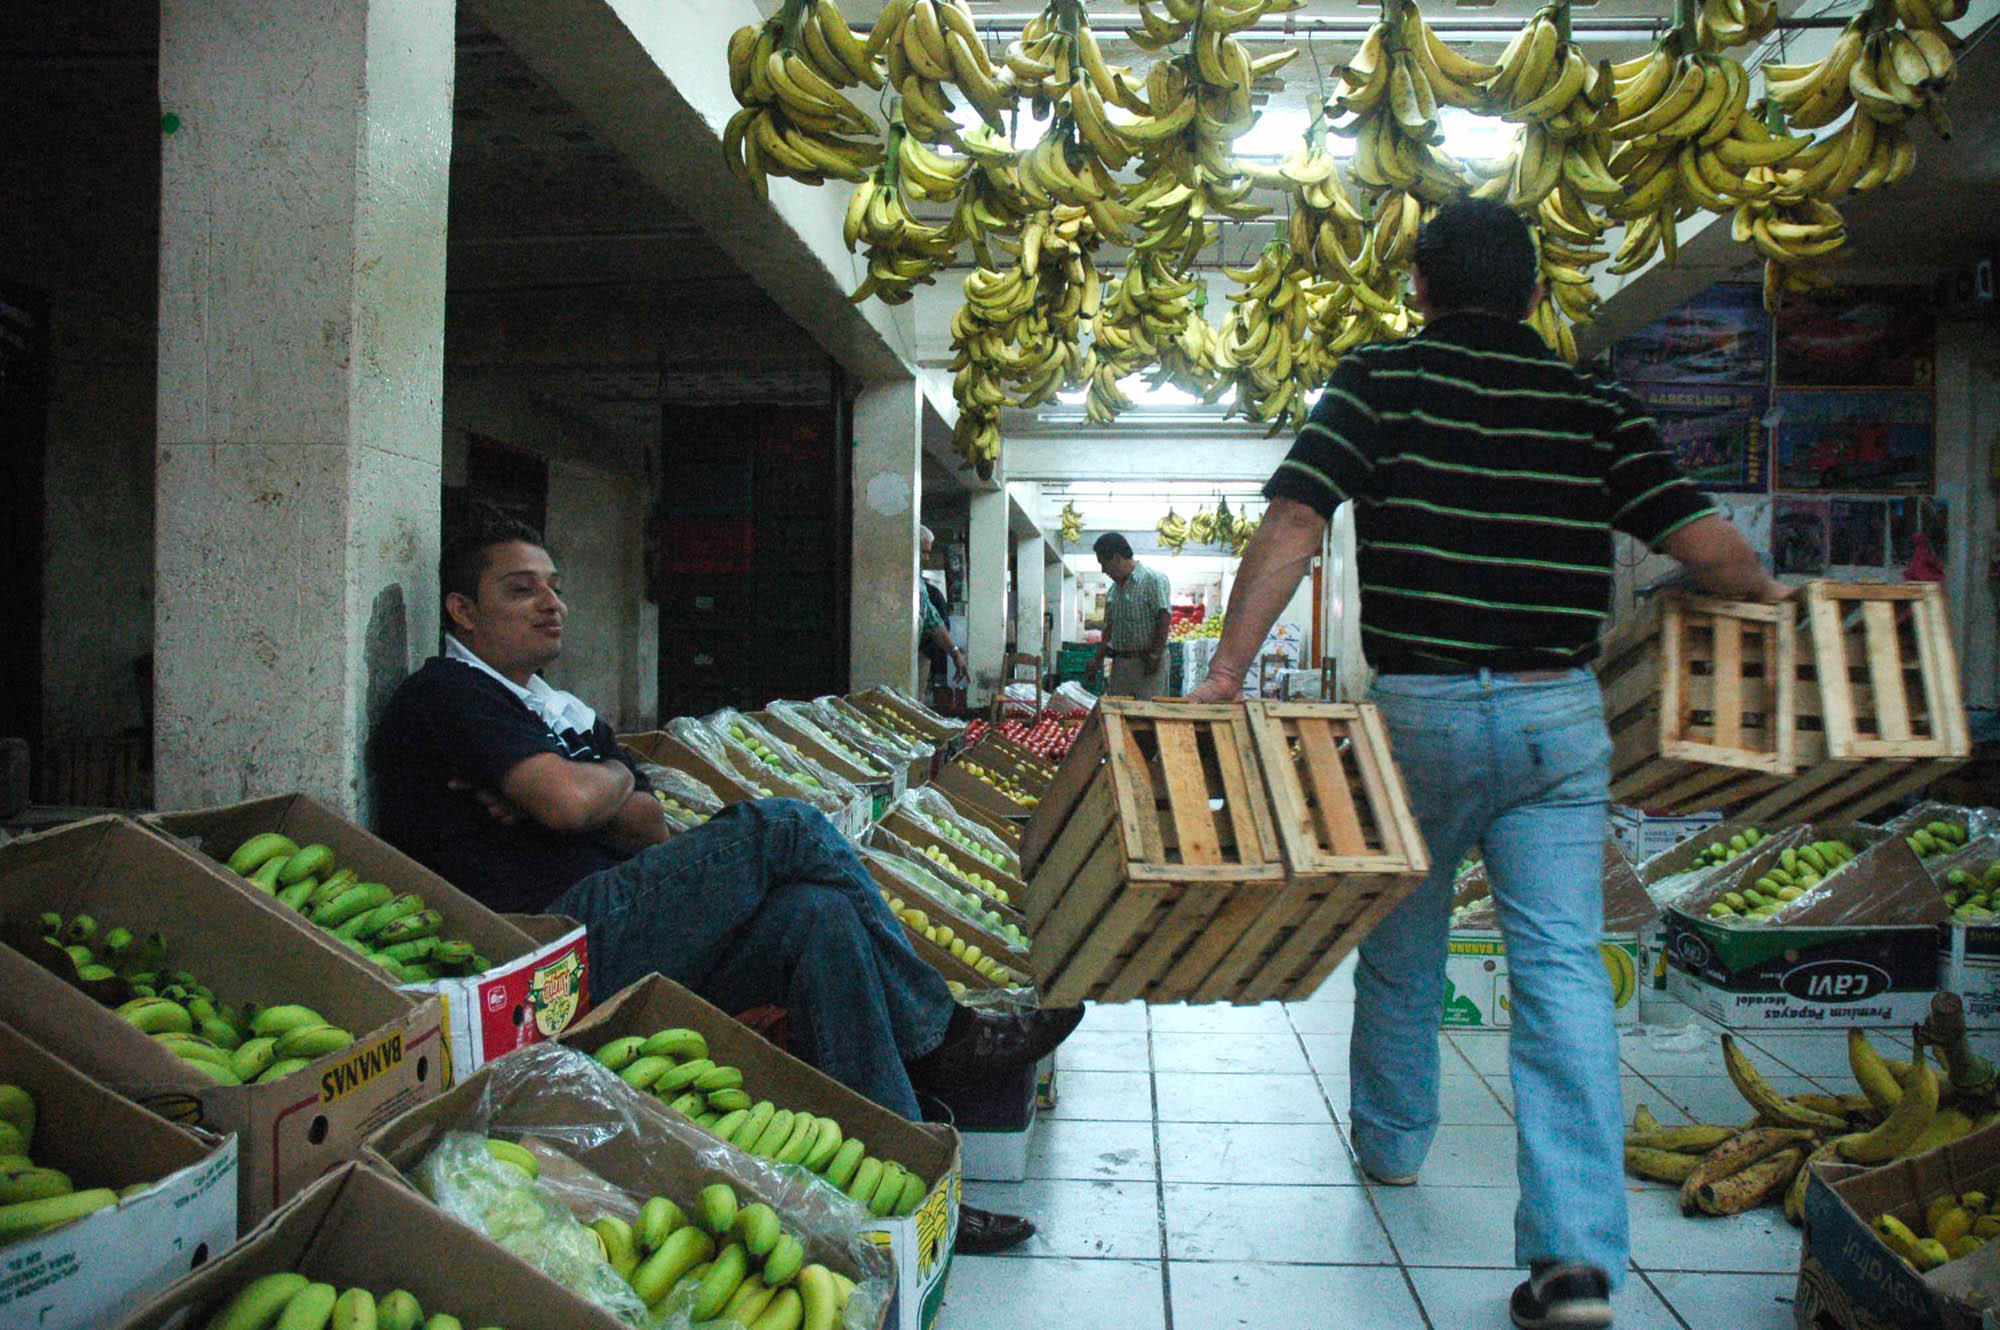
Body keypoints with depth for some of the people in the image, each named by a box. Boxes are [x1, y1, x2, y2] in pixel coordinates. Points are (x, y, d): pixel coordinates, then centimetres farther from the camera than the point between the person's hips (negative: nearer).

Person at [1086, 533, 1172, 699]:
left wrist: (1155, 655, -19)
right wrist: (1099, 658, 14)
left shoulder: (1153, 579, -10)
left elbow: (1164, 618, -16)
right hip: (1119, 663, 8)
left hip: (1147, 662, -8)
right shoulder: (1114, 588, 15)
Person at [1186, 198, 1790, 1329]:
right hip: (1560, 717, 1)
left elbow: (1293, 523, -12)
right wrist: (1766, 590, 23)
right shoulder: (1598, 406, 6)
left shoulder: (1383, 379, -1)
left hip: (1419, 710, -1)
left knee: (1401, 945, 18)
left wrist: (1226, 671, -12)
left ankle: (1392, 1145, 38)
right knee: (1564, 961, 0)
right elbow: (1703, 540, 2)